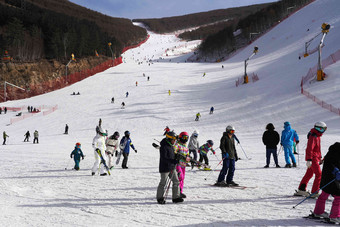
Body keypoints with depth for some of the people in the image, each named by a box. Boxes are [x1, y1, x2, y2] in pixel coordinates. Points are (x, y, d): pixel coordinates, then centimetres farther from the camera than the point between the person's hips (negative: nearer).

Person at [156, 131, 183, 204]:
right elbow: (164, 158, -25)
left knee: (176, 181, 8)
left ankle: (176, 197, 16)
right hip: (165, 168, -9)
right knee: (163, 183, 0)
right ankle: (160, 198, 13)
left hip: (172, 167, 9)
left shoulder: (171, 145, 11)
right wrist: (173, 161, -33)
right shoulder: (164, 147, -18)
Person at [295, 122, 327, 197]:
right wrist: (309, 160, -28)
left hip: (316, 158, 10)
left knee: (309, 174, 14)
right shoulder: (313, 137, -18)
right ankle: (314, 192, -7)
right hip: (313, 158, -10)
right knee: (319, 175, -9)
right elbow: (309, 149, -24)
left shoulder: (317, 136, 15)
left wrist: (320, 157, 28)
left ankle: (301, 190, 22)